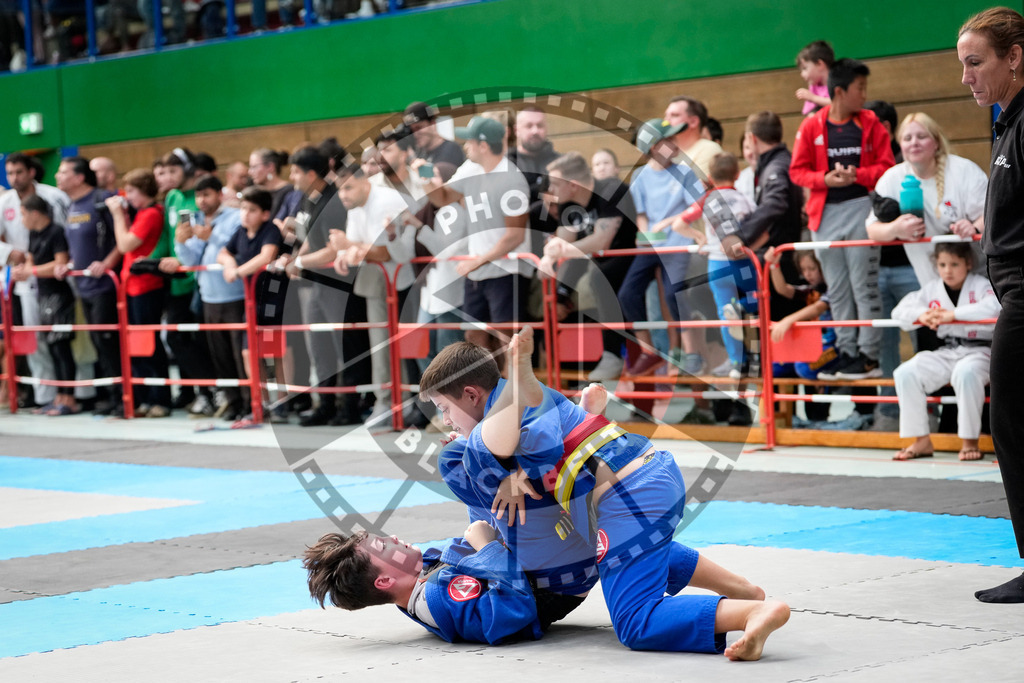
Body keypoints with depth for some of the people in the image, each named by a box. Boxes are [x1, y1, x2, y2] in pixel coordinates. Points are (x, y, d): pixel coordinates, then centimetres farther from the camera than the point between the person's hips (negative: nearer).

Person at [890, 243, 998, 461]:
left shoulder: (981, 286, -6)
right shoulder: (932, 290, 9)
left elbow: (993, 308, -28)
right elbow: (899, 311, 9)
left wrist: (953, 314, -30)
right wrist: (921, 315, -13)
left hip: (979, 351, -6)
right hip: (947, 352, 6)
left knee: (965, 373, -40)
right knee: (904, 374, -13)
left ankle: (969, 441, -25)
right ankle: (921, 441, -5)